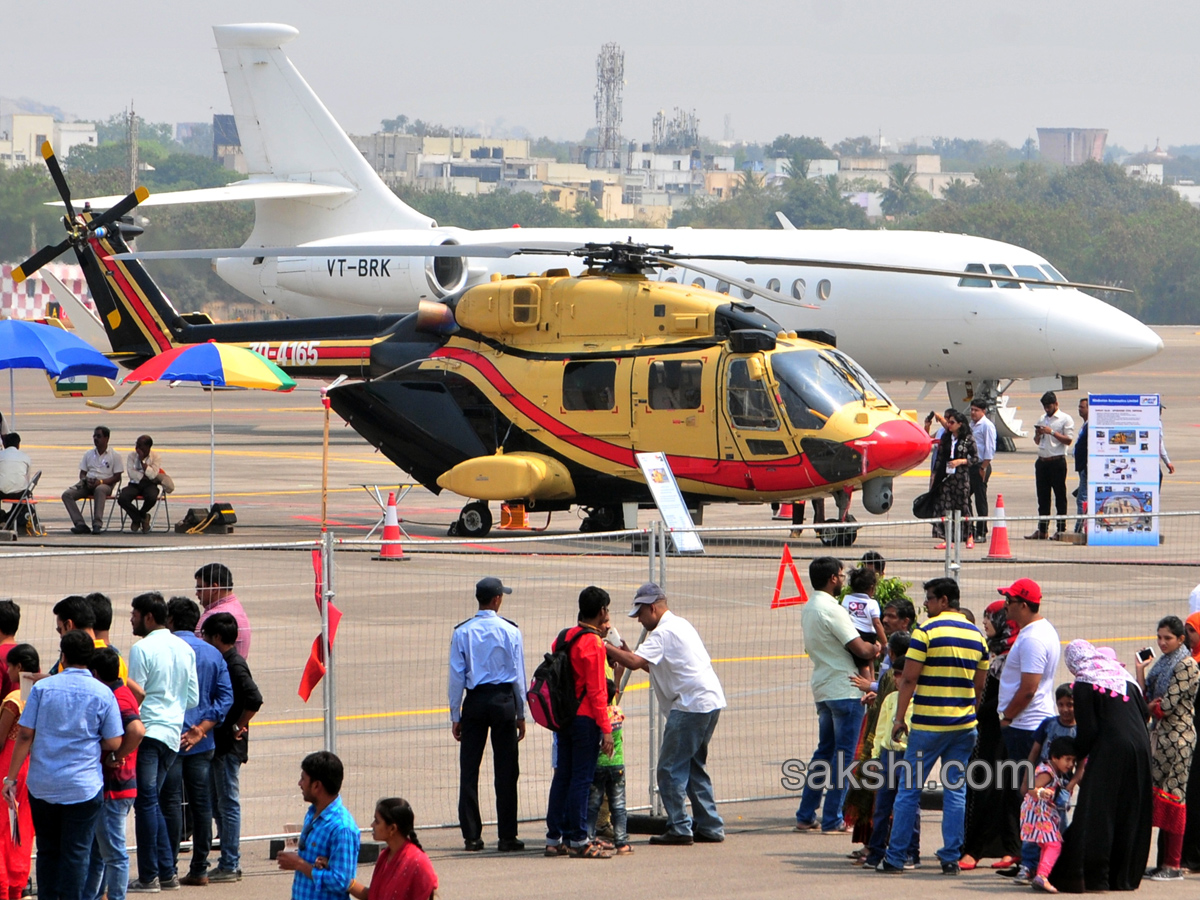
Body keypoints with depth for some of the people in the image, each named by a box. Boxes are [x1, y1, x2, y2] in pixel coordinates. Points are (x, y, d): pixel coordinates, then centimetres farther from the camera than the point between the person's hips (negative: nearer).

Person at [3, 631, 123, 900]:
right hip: (83, 786, -2)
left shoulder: (42, 688, -2)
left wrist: (11, 778, 3)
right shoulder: (102, 694, -5)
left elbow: (25, 735, -3)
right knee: (76, 853, 2)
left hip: (42, 784, 2)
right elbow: (113, 743, -4)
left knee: (47, 850, 14)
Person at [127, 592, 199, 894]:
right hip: (174, 732, 7)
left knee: (146, 802, -5)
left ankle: (149, 877, -5)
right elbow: (193, 699, 14)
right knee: (153, 801, 15)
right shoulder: (185, 649, 12)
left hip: (148, 730, -7)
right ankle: (167, 872, 12)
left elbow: (135, 695, -10)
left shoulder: (142, 649, -10)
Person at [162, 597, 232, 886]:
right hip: (203, 743, 5)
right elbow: (226, 697, 2)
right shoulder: (214, 654, 9)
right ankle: (199, 869, 11)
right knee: (201, 804, 8)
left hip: (170, 739, -5)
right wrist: (201, 729, -4)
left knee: (170, 804, -3)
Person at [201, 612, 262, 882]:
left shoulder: (235, 665, -16)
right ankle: (229, 863, 20)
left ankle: (230, 865, -2)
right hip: (218, 745, 10)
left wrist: (238, 728, -18)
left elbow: (254, 699, -27)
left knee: (228, 803, -5)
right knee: (219, 804, 14)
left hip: (229, 747, -10)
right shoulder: (223, 663, 13)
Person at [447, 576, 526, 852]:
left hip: (474, 701, 1)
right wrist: (520, 714, 9)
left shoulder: (462, 632, 0)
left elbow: (456, 676, 1)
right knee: (506, 771, 3)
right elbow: (519, 675, 0)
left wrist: (455, 716, 8)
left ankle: (471, 836, 4)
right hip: (504, 699, -1)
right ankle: (507, 837, 2)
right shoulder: (510, 631, -3)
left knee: (469, 769, 5)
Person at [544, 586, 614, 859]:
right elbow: (596, 690, -16)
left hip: (564, 716, 8)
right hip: (585, 719, -8)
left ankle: (554, 839, 13)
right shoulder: (593, 643, -13)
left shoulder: (564, 637, 11)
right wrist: (606, 729, -15)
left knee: (563, 776, 11)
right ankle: (578, 840, -5)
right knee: (582, 778, -5)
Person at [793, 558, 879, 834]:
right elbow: (860, 650, -19)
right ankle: (832, 819, -2)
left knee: (825, 750, 16)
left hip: (822, 690, 9)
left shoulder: (808, 609, 12)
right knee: (843, 755, -3)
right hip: (844, 689, -9)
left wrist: (866, 648, 7)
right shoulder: (832, 610, -17)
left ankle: (806, 816, 16)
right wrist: (874, 649, 3)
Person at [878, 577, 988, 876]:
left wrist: (899, 718, -4)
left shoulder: (926, 631, -9)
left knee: (909, 789, 3)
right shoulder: (976, 635, 9)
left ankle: (895, 858, 6)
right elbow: (979, 685, 13)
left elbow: (909, 678, -11)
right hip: (964, 725, 5)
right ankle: (951, 858, 5)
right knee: (956, 790, 8)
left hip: (928, 724, -5)